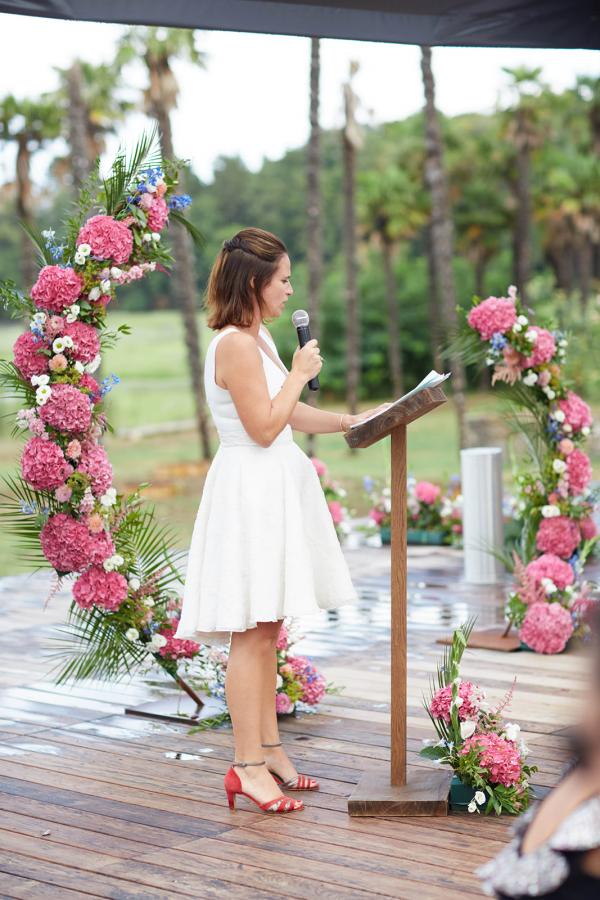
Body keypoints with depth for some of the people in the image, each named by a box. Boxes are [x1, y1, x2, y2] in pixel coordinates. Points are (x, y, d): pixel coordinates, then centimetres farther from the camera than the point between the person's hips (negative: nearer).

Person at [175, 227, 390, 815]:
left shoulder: (258, 338, 15)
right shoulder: (235, 345, -16)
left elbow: (289, 415, 21)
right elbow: (264, 427, -20)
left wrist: (349, 421, 13)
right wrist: (300, 372, -11)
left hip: (273, 491, 10)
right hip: (248, 494, -10)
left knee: (265, 629, 13)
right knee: (251, 631, -7)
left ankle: (269, 749, 20)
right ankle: (247, 766, -3)